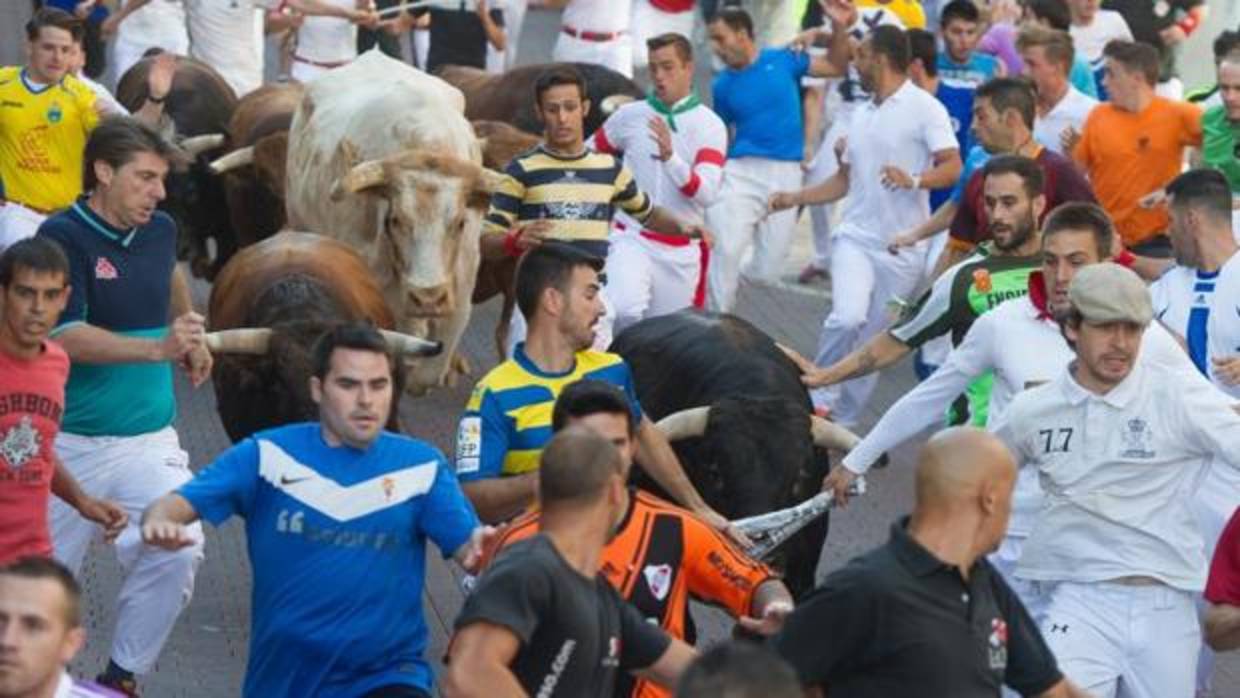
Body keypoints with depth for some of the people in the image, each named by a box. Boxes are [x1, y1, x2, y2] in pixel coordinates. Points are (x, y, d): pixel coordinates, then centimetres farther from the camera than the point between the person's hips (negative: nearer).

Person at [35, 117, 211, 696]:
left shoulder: (160, 231, 5)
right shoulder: (62, 237, -13)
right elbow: (65, 336, -23)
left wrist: (190, 339, 31)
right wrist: (158, 349, -31)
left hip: (151, 439, 4)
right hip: (72, 445, -4)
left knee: (177, 551, -13)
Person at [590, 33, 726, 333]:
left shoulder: (709, 125, -2)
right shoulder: (630, 115, 3)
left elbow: (707, 193, -17)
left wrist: (670, 157, -31)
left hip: (681, 251, 0)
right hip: (630, 239, 0)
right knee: (624, 309, -28)